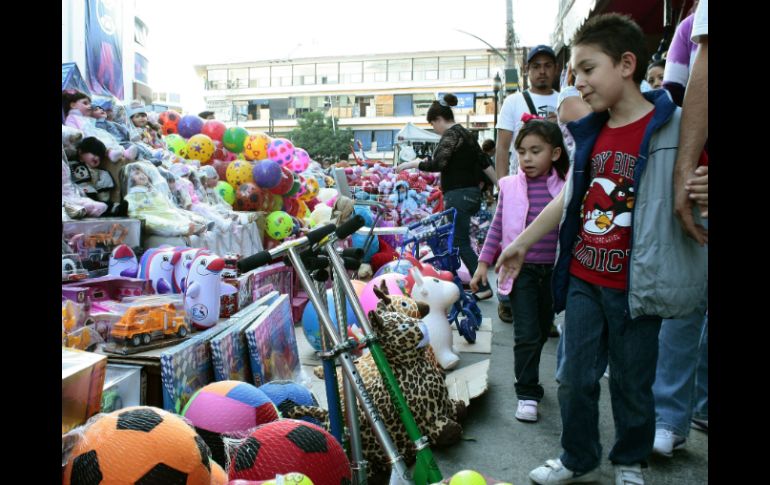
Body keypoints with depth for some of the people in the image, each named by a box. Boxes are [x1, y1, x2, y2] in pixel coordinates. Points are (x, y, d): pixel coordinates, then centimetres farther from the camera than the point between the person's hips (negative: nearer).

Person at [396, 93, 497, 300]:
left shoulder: (451, 134, -11)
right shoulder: (464, 133, 17)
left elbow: (437, 164, -22)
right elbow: (484, 162, 19)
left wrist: (411, 164, -11)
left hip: (459, 195, -10)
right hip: (470, 193, 10)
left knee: (461, 243, -5)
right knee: (452, 239, 16)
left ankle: (484, 288, -4)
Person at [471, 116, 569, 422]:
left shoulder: (566, 187, -4)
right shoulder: (511, 186, -2)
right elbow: (497, 227, 5)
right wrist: (483, 262, 3)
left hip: (553, 269, 2)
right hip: (520, 269, -1)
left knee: (543, 331, 16)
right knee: (527, 334, -5)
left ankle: (527, 377, 38)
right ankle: (527, 393, 8)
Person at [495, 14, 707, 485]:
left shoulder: (672, 128, -11)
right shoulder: (591, 133, 6)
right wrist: (521, 243, 21)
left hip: (633, 286, -5)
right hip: (583, 281, 5)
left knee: (632, 385, 12)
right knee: (576, 378, 13)